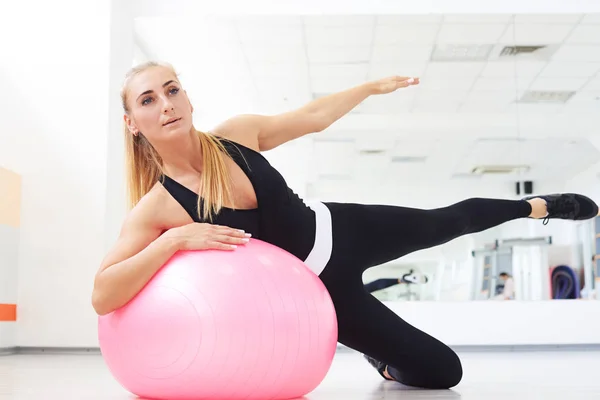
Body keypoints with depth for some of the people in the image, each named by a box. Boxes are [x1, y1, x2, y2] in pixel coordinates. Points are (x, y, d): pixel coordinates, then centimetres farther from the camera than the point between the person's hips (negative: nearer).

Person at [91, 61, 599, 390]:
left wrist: (374, 86, 12)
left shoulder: (236, 134, -11)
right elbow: (102, 297, -30)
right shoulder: (155, 208, -21)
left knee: (450, 220, 23)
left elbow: (313, 116, 4)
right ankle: (384, 356, 29)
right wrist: (176, 239, -39)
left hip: (338, 228, 4)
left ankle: (539, 206, 51)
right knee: (441, 370, -3)